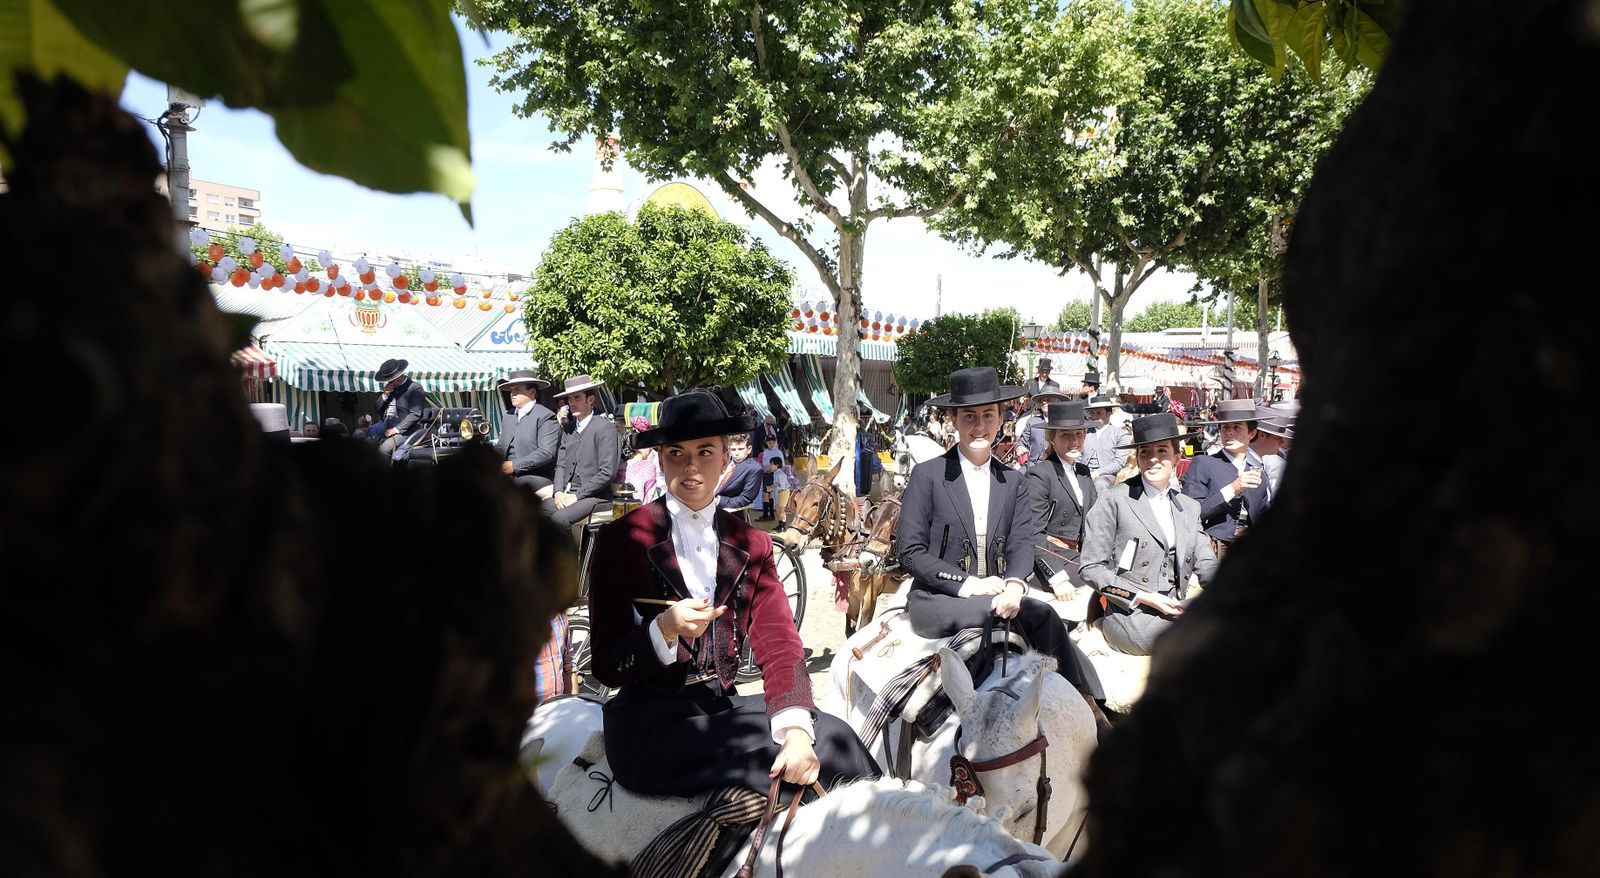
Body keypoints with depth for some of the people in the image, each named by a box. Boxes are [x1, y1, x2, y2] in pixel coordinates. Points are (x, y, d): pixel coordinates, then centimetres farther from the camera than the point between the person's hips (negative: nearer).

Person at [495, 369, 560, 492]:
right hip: (509, 477, 7)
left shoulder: (546, 416, -4)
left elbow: (547, 453, -14)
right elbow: (501, 446, 21)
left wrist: (514, 466, -18)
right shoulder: (509, 416, 21)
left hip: (535, 477, -7)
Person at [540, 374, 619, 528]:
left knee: (559, 518, -30)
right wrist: (558, 491, -3)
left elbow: (607, 473, -13)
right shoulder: (569, 428, 15)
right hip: (567, 494, 7)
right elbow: (560, 465, 16)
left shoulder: (604, 427, -7)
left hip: (595, 496, -6)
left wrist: (577, 495, -12)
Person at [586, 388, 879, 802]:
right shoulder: (621, 539, -1)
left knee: (833, 736, -22)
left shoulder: (751, 545, 11)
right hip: (649, 719, -4)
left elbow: (778, 641, -2)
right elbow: (608, 667, -3)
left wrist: (796, 729, -21)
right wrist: (665, 629, -23)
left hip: (725, 707, 4)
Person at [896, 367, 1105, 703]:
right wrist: (968, 584, -14)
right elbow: (910, 551, -4)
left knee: (1039, 613, -27)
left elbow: (1021, 542, 2)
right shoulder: (927, 476, 1)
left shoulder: (1014, 480, 14)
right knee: (1041, 615, -26)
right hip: (937, 602, -3)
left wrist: (1015, 585, -20)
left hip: (998, 596, 4)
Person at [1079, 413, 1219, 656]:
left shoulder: (1190, 507, 18)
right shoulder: (1113, 501, -1)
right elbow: (1091, 568, -4)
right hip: (1128, 616, -6)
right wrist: (1143, 597, -12)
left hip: (1175, 612, 6)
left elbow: (1206, 565, 10)